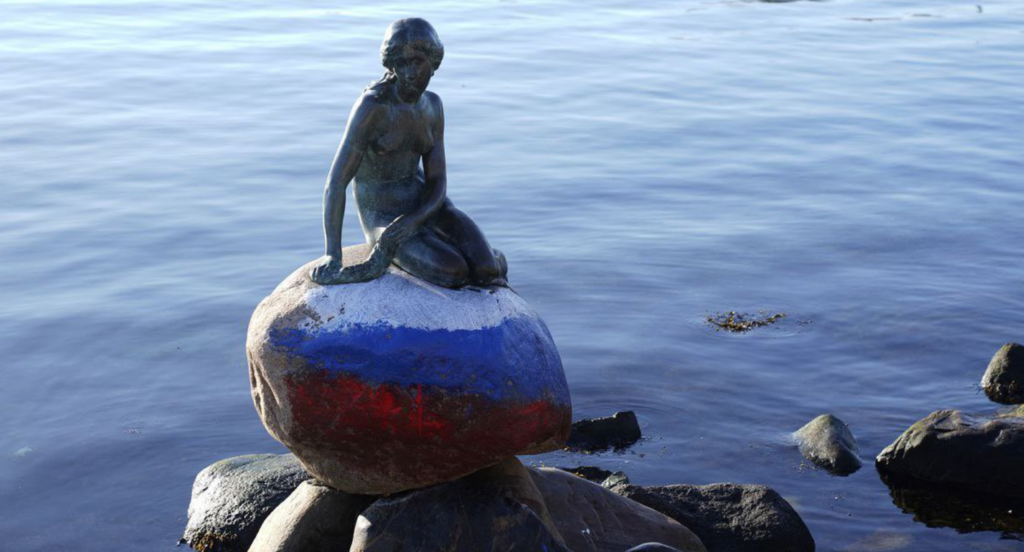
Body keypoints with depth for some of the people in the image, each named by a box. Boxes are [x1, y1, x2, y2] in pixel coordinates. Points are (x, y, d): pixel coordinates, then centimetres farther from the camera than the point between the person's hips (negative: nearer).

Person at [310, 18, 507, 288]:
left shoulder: (432, 105, -2)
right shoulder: (371, 105, -22)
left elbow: (438, 181, -4)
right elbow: (336, 182, -22)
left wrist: (412, 221, -25)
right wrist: (332, 255, -27)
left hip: (424, 206, 5)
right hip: (383, 217, -5)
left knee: (488, 270, -20)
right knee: (454, 273, -30)